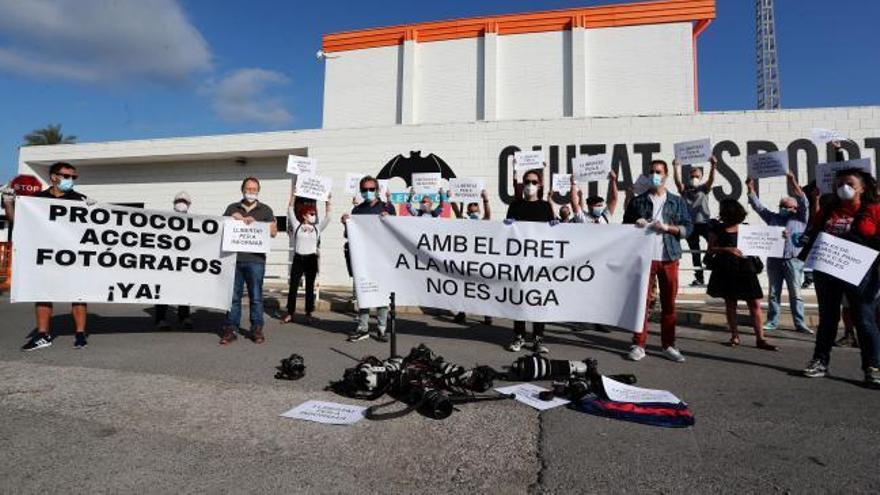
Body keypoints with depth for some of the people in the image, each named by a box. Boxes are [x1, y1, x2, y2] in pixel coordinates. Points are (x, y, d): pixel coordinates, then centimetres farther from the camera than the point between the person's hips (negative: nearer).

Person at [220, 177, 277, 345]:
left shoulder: (265, 210, 11)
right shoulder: (232, 208, 17)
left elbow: (273, 231, 4)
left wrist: (255, 223, -9)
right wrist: (238, 220, -5)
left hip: (255, 260, -1)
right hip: (234, 258, 2)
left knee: (256, 297, 1)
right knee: (233, 296, 3)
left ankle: (257, 329, 9)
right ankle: (230, 329, 10)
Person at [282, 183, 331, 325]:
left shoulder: (317, 228, 6)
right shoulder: (297, 226, 2)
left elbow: (327, 216, 2)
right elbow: (290, 209, -2)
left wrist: (327, 200, -5)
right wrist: (294, 192, -8)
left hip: (311, 260, 1)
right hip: (298, 259, -1)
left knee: (310, 287, 6)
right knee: (293, 287, 2)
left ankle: (309, 314, 13)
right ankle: (290, 314, 11)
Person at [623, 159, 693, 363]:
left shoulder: (677, 202, 11)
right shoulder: (638, 201, 9)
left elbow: (688, 228, 5)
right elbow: (625, 226, 11)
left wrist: (668, 227, -12)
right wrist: (636, 225, -10)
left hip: (669, 258, 1)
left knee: (669, 303, 5)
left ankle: (668, 345, 15)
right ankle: (639, 345, 4)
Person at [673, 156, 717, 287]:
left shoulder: (704, 188, 5)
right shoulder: (684, 189, 5)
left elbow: (711, 180, -14)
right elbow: (678, 181, -13)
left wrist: (713, 167, -33)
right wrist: (676, 168, -31)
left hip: (705, 223, -1)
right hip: (690, 224, 1)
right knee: (695, 253, 8)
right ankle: (699, 278, 16)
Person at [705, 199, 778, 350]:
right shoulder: (717, 228, 3)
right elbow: (711, 249, -2)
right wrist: (728, 249, -17)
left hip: (745, 268, 1)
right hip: (726, 270, -1)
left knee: (755, 304, -2)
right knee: (730, 304, 5)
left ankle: (760, 339, 2)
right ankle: (734, 336, 14)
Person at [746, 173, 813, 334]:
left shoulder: (800, 218, 7)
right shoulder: (773, 218, 15)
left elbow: (804, 203, -8)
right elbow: (758, 206, 11)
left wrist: (794, 184, -18)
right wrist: (751, 189, 2)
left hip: (793, 261, -3)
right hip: (774, 260, 3)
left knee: (795, 294, 1)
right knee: (773, 293, 7)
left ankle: (800, 324, 5)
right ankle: (772, 321, 12)